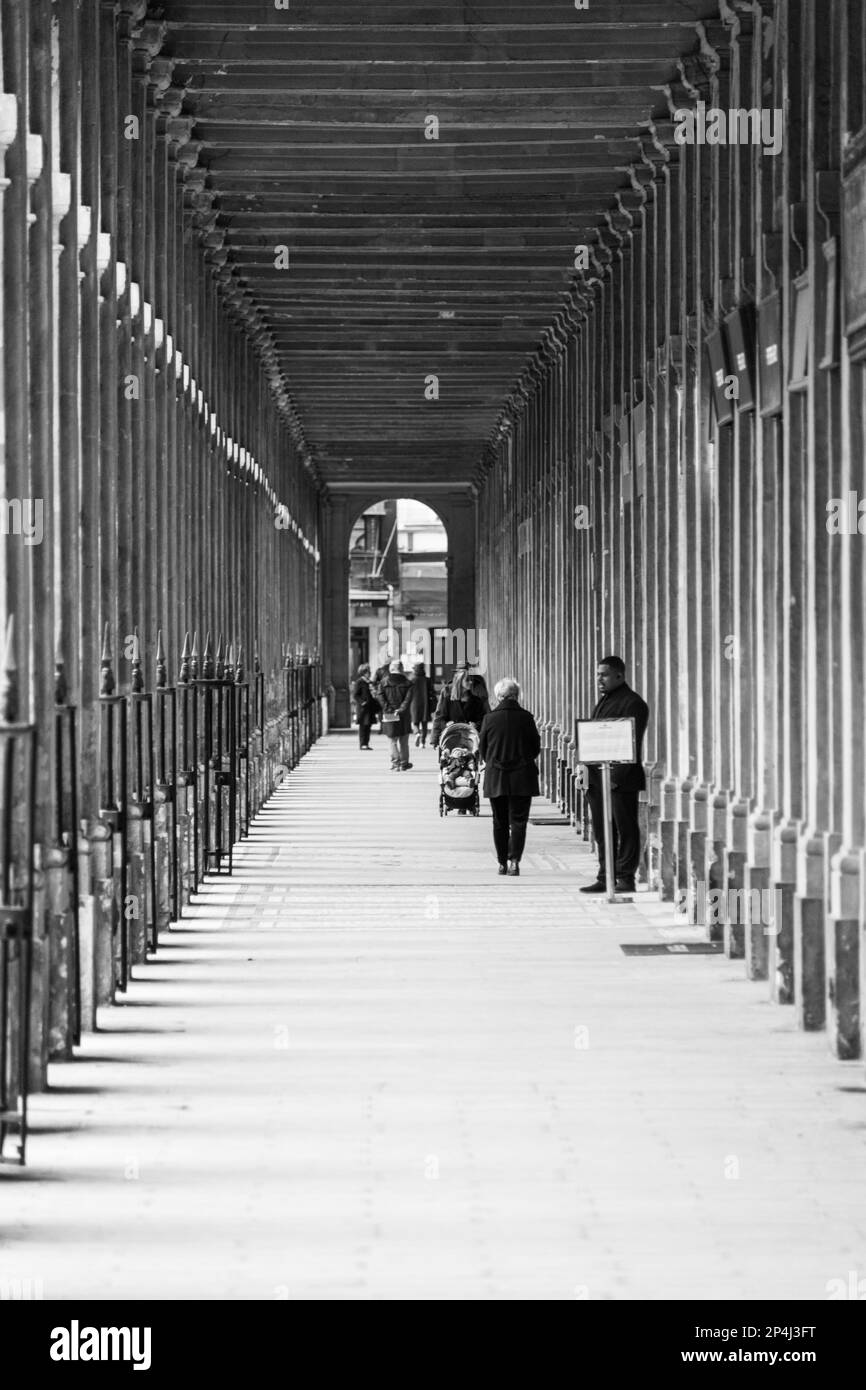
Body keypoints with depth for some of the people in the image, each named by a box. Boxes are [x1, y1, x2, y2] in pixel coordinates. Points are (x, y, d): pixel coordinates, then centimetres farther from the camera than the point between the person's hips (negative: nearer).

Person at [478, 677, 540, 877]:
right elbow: (536, 747, 2)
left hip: (496, 778, 1)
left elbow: (482, 749, 2)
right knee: (518, 820, 2)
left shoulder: (489, 719, -6)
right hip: (522, 778, -1)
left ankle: (503, 863, 14)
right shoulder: (525, 718, -7)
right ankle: (514, 859, -11)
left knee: (500, 823, 11)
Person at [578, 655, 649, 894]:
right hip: (597, 777, 9)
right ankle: (605, 878, 14)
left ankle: (626, 878, -1)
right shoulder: (603, 701, 20)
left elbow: (632, 742, -14)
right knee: (601, 831, 10)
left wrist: (618, 774, -21)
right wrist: (590, 771, 12)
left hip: (620, 778, -9)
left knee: (625, 829, -3)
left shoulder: (633, 703, -8)